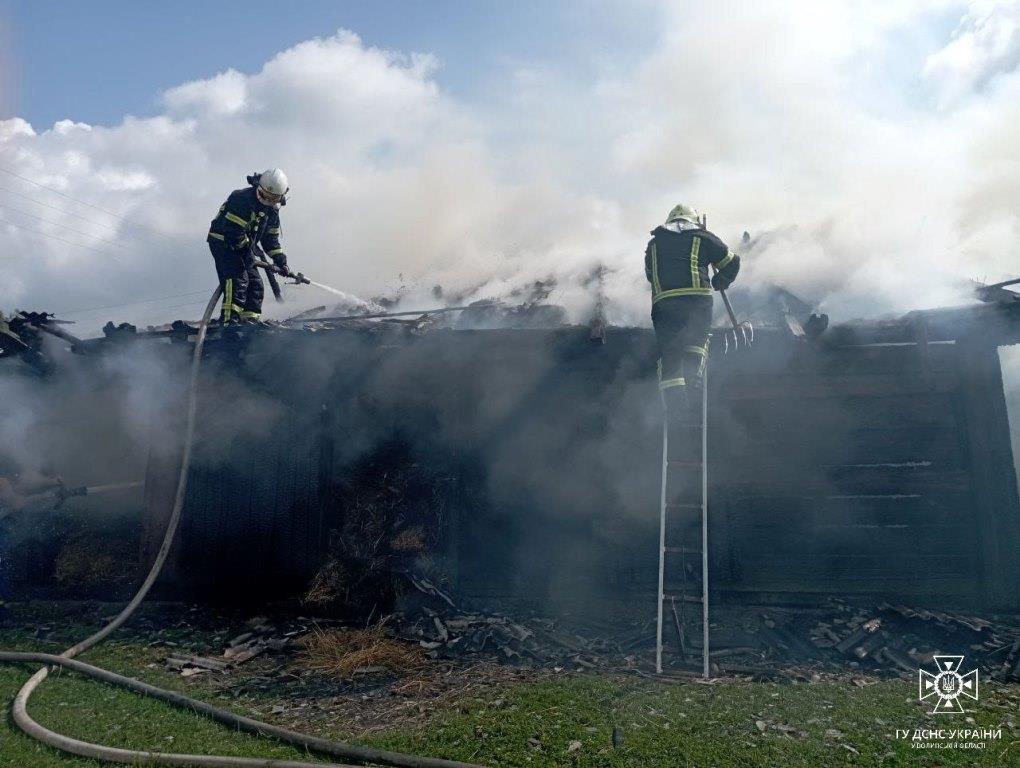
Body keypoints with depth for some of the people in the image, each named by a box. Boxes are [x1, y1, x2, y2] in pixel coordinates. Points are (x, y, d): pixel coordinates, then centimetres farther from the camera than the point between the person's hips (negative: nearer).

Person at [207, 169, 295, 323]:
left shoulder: (273, 210, 4)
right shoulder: (242, 199, -22)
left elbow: (271, 238, 11)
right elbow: (233, 230, -26)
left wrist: (281, 261, 2)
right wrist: (248, 251, -18)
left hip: (244, 248, 8)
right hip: (223, 242, -8)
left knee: (256, 285, 3)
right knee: (237, 279, -24)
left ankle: (249, 320, 9)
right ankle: (229, 319, -27)